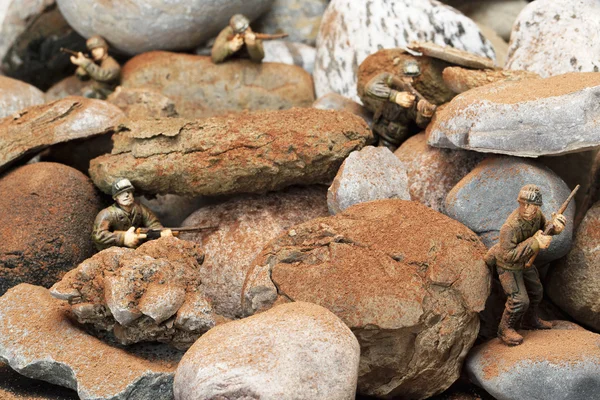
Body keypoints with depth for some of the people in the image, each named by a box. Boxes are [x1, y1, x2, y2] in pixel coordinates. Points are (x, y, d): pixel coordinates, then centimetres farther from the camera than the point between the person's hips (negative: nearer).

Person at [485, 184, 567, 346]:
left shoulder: (536, 214, -16)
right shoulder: (510, 227, -39)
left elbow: (543, 226, 6)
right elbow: (509, 255, -38)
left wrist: (554, 226, -19)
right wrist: (534, 243, -40)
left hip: (524, 262, 8)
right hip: (508, 266, -8)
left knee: (536, 292, 22)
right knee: (519, 300, -11)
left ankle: (531, 321, 46)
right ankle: (505, 330, 11)